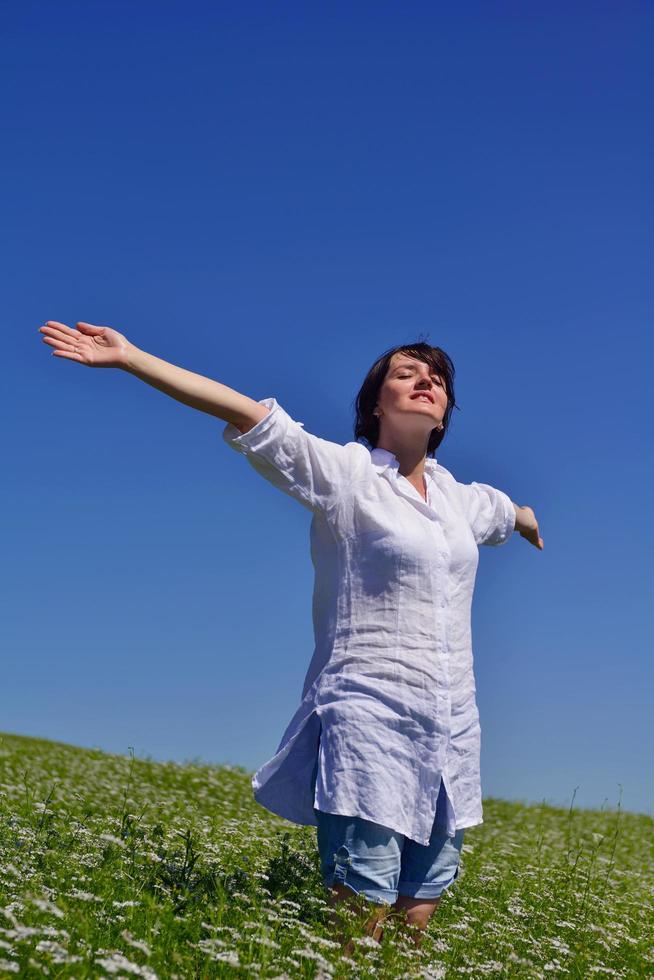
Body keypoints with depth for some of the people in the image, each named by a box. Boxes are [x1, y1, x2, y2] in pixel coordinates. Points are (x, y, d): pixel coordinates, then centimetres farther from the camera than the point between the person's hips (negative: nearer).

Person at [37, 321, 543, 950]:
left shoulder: (460, 497, 15)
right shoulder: (344, 473, -3)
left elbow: (508, 512, 39)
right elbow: (246, 414, -13)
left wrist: (531, 525, 61)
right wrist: (128, 357, -19)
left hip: (452, 730, 6)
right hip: (368, 719, -6)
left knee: (421, 904, 9)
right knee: (361, 909, -8)